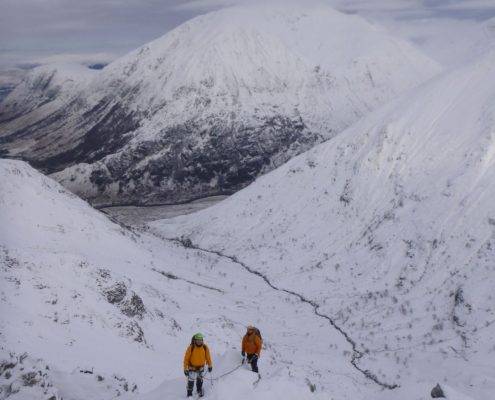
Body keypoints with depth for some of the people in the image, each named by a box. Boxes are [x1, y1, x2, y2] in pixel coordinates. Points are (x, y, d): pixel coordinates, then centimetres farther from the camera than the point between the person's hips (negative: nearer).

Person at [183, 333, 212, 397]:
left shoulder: (205, 347, -13)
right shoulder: (191, 347, -21)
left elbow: (208, 357, 2)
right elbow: (186, 358, -15)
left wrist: (210, 366, 9)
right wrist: (185, 369, -15)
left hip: (201, 367, 3)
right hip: (192, 367, -3)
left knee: (200, 381, 17)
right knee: (191, 381, -5)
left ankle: (199, 391, 38)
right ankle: (189, 394, 10)